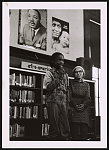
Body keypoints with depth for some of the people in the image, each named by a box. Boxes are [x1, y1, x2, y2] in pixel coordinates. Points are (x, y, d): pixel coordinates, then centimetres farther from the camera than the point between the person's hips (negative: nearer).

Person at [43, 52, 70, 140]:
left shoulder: (65, 74, 18)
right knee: (54, 127, -5)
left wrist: (67, 104, 10)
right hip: (53, 101, -4)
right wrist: (59, 78, -10)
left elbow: (67, 90, 18)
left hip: (63, 102, 5)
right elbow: (48, 88, -10)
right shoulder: (49, 73, 4)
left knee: (65, 128, -1)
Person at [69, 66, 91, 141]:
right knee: (75, 131, -12)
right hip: (74, 109, -2)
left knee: (84, 130, -9)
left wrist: (83, 105, -11)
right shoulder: (71, 83, 13)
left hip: (84, 109, 2)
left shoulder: (86, 84, 19)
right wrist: (75, 105, -12)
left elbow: (88, 98, 9)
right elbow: (69, 96, 3)